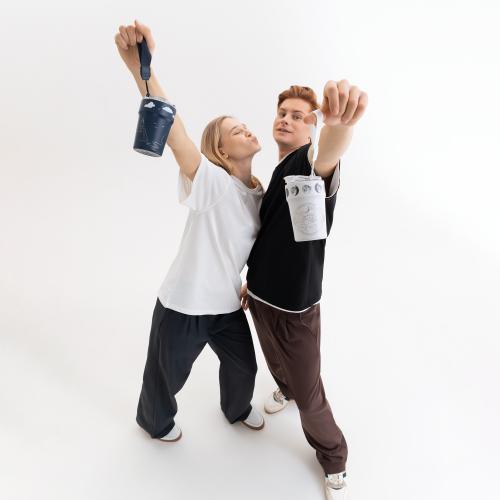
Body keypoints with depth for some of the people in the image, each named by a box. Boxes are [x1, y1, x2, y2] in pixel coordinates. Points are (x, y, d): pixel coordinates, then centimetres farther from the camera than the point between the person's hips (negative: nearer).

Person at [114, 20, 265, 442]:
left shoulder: (262, 194, 0)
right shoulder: (211, 183, -23)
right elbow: (174, 135, -41)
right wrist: (141, 69, -53)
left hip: (227, 306, 6)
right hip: (183, 306, -6)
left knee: (243, 368, 26)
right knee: (165, 377, 20)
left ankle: (237, 408, 61)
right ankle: (155, 421, 55)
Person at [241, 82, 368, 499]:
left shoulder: (310, 163, -18)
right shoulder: (278, 174, 8)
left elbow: (326, 156, -45)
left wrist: (340, 124, -67)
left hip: (295, 306, -7)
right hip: (261, 298, 7)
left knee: (308, 395, 7)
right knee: (278, 366, 30)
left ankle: (334, 461, 33)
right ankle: (285, 388, 63)